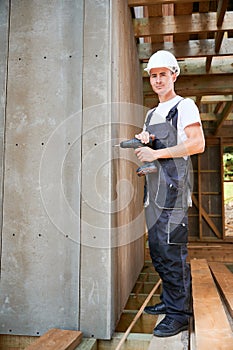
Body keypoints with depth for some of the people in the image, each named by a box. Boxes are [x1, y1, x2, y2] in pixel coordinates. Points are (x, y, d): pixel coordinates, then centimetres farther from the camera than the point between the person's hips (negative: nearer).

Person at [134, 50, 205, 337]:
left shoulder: (184, 106, -1)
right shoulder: (152, 114, 23)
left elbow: (198, 144, -13)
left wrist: (157, 153, -15)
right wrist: (141, 140, 2)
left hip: (174, 187, -8)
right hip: (153, 189, 8)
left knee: (172, 251, -8)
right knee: (157, 250, 12)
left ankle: (179, 313, 3)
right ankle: (168, 301, 26)